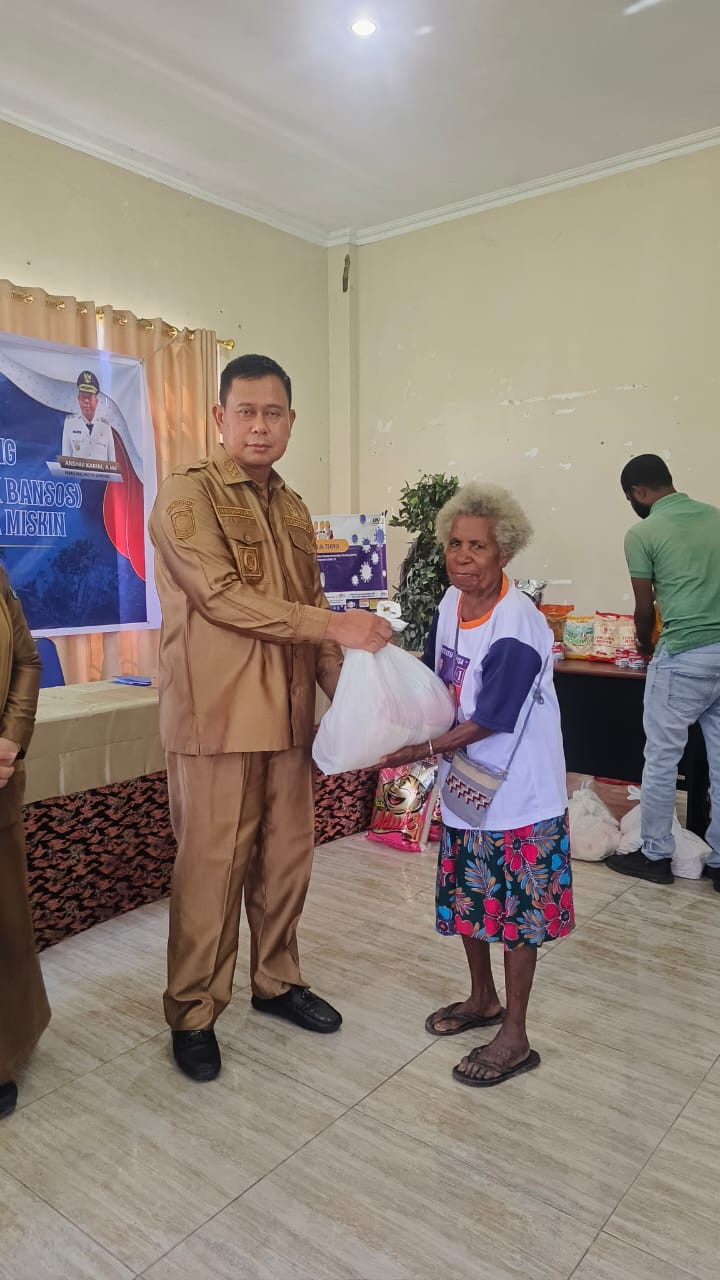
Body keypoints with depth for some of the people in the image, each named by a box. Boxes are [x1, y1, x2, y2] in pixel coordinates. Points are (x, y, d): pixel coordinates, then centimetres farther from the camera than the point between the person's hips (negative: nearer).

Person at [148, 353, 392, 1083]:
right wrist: (335, 626, -18)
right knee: (211, 866, 2)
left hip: (288, 713, 7)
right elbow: (221, 596, -17)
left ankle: (276, 981, 33)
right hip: (216, 714, -6)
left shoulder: (294, 510, 15)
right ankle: (192, 1013, 20)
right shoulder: (186, 494, -7)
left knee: (287, 857, 14)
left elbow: (310, 611, 15)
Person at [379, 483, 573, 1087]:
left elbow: (488, 723, -21)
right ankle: (483, 998, 43)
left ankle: (514, 1036, 25)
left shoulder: (518, 630, -25)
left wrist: (421, 751, -19)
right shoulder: (452, 602, -2)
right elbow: (436, 681, 10)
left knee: (516, 908, 7)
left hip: (518, 792, -7)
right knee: (465, 896, 20)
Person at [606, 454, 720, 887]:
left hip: (685, 656, -6)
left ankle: (656, 855, 19)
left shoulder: (643, 533, -5)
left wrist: (646, 645, 23)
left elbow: (646, 607, 2)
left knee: (662, 758, 7)